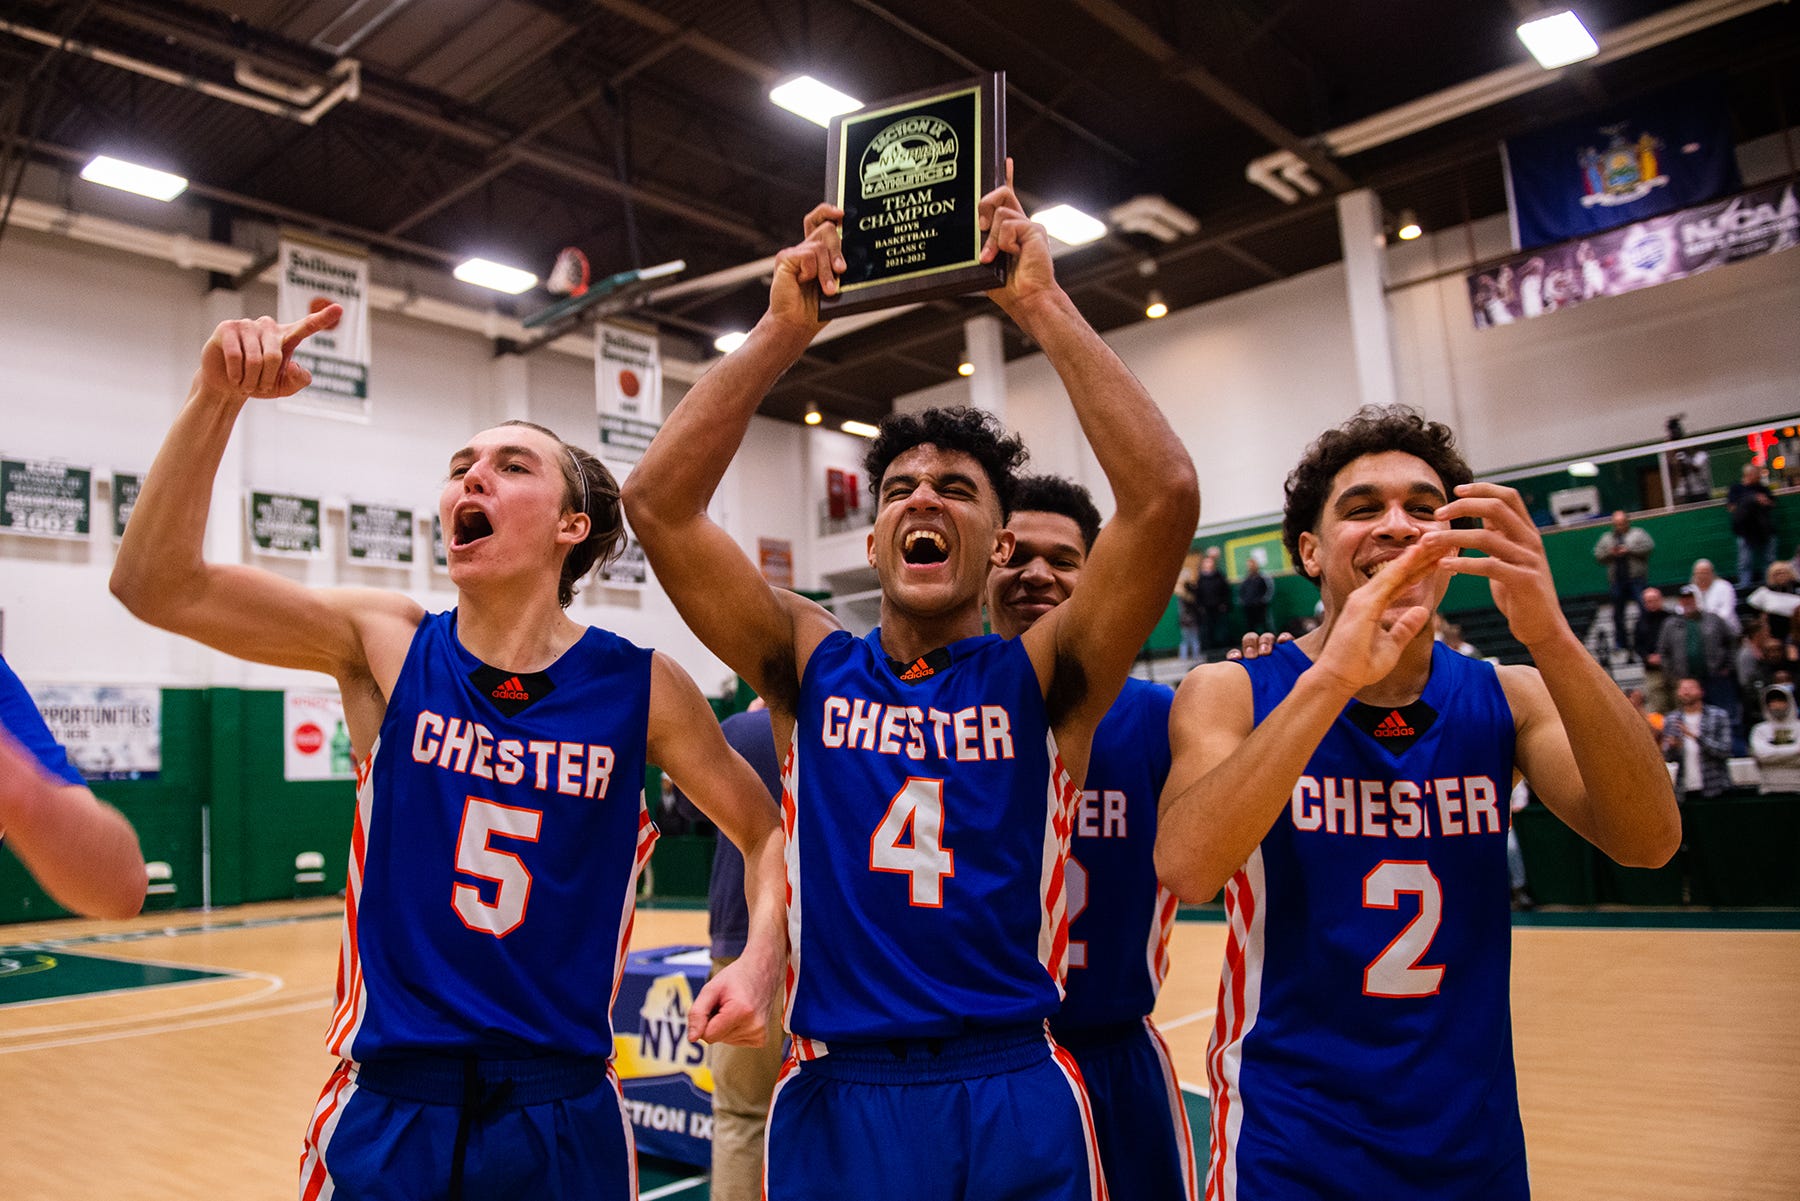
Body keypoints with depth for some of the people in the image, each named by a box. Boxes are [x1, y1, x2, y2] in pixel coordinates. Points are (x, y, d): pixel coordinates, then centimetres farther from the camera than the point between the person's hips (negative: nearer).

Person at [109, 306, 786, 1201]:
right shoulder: (386, 647, -4)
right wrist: (218, 397, -22)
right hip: (386, 1103, 1)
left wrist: (759, 959, -14)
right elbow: (158, 585, -12)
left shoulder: (641, 688, -7)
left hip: (561, 1113, 0)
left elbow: (767, 831, 3)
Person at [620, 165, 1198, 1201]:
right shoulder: (810, 667, 3)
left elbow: (1165, 496, -14)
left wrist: (1043, 304, -12)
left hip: (1019, 1108, -1)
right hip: (837, 1103, 1)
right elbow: (660, 502, -6)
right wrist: (785, 328, -7)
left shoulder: (1042, 680, -1)